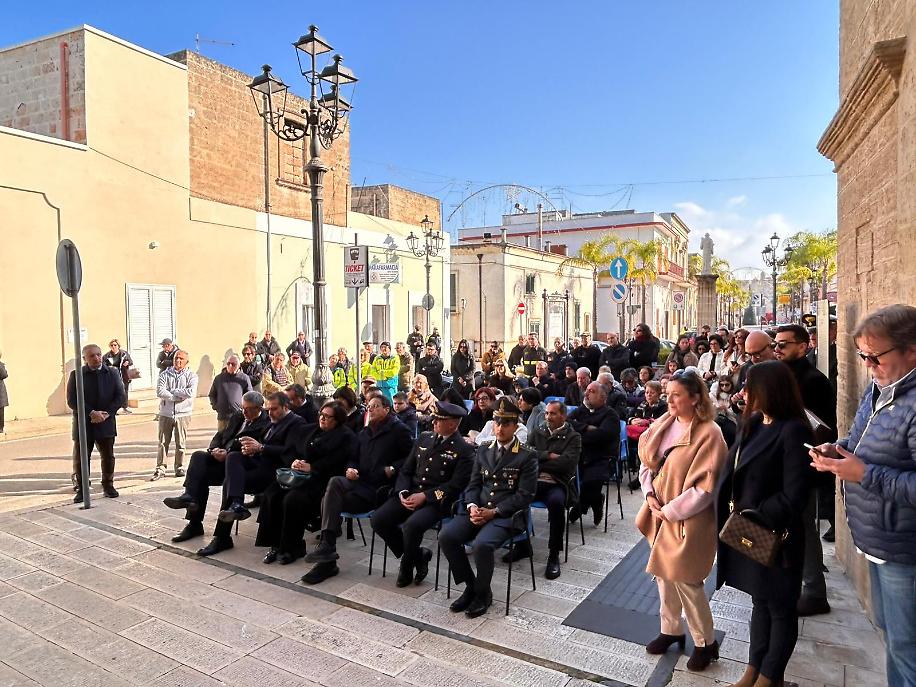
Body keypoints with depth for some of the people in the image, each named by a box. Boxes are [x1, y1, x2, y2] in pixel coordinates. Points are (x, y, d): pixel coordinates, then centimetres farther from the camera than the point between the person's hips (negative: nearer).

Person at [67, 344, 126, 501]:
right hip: (83, 424, -2)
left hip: (106, 423, 2)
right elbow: (72, 401, -7)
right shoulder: (76, 375, -2)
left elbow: (120, 396, 1)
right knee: (80, 458, 3)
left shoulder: (112, 373, 5)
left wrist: (107, 413, -12)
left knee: (108, 457, 10)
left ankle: (108, 486, 24)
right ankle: (81, 489, 16)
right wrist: (91, 413, -17)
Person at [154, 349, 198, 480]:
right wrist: (179, 396, -14)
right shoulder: (165, 374, 5)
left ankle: (179, 467, 18)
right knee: (163, 442, 3)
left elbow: (191, 392, -16)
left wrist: (171, 391, -10)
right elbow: (160, 392, -10)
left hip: (183, 414, -1)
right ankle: (160, 468, 10)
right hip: (166, 413, 1)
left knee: (181, 443, 6)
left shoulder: (191, 375, 1)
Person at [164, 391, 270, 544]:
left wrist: (227, 454, -21)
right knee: (198, 456, -21)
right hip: (222, 456, 8)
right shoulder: (237, 416, 17)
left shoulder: (266, 424, -9)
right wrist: (214, 449, -3)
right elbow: (220, 435, 19)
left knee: (201, 475, -25)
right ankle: (190, 497, -24)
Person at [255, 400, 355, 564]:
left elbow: (335, 462, -12)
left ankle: (293, 548, -11)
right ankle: (275, 544, -7)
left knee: (293, 499, -29)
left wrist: (311, 467, -16)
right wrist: (295, 461, -3)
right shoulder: (309, 430, 20)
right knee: (271, 494, -17)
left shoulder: (345, 436, -1)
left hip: (322, 480, -7)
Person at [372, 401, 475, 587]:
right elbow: (406, 470, 14)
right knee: (378, 519, -13)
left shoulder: (464, 449, -5)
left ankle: (407, 567, 2)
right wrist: (403, 492, -5)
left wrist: (424, 496, -18)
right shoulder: (424, 438, 13)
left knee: (412, 525, -32)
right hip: (410, 494, 6)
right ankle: (418, 555, 7)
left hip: (437, 501, -6)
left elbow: (455, 486, -12)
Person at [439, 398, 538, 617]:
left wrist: (493, 512, -15)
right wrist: (472, 506, -8)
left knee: (481, 545, -32)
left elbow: (524, 495, -8)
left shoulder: (527, 456, -2)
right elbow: (473, 484, 14)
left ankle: (483, 593, -2)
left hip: (506, 515, -5)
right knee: (446, 536, -19)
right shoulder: (483, 451, 15)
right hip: (477, 510, 5)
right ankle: (470, 585, 3)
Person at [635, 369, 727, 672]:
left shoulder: (709, 433, -17)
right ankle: (671, 630, 35)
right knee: (664, 573, 16)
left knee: (685, 580, 2)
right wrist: (650, 496, -6)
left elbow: (706, 485, -18)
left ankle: (705, 642, 24)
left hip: (688, 519, -6)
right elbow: (646, 462, 8)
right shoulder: (663, 425, 2)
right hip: (661, 513, 6)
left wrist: (672, 510, -15)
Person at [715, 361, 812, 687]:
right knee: (760, 601, 20)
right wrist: (732, 510, -1)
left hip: (773, 536, -7)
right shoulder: (754, 424, 6)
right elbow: (734, 470, 10)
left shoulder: (793, 431, -18)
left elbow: (793, 495, -21)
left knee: (779, 607, 13)